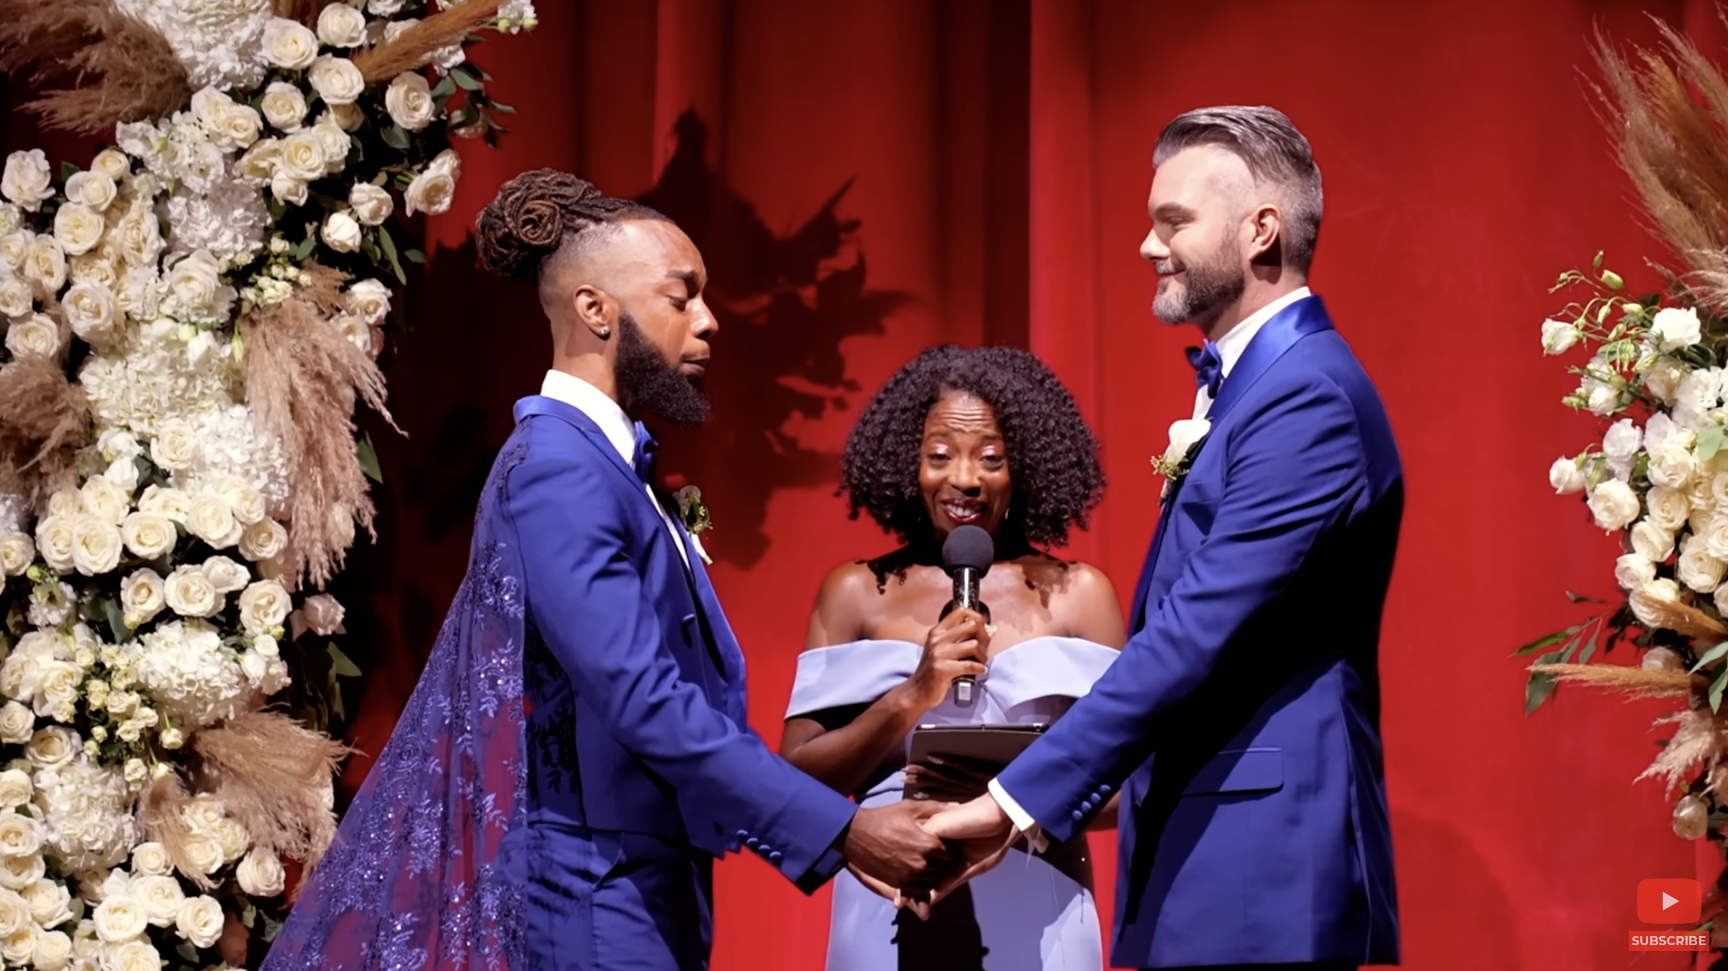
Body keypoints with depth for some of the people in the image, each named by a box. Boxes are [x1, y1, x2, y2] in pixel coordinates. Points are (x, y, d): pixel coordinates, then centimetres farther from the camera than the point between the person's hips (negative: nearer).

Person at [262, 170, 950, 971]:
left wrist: (844, 828, 7)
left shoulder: (606, 466, 14)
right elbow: (642, 700, -23)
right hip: (591, 901, -9)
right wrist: (840, 829, -22)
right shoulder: (558, 470, -16)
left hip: (636, 892, 9)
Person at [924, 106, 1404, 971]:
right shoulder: (1242, 383, 17)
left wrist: (1017, 801, -21)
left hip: (1264, 865, -9)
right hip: (1196, 846, 9)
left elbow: (1196, 632, -21)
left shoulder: (1310, 399, -15)